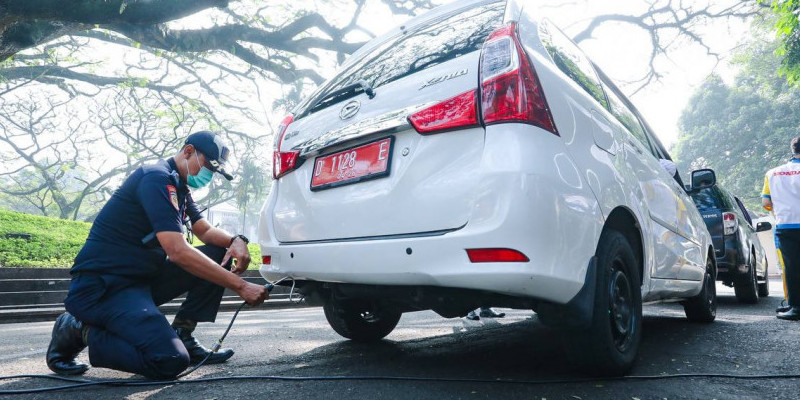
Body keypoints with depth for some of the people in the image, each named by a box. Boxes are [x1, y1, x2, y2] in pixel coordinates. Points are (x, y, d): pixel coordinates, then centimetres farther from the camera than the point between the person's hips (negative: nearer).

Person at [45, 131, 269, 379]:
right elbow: (178, 252, -27)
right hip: (103, 285, -10)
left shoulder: (180, 187, 13)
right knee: (171, 361, -26)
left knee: (221, 255, 0)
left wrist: (235, 241, -7)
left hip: (143, 277, 10)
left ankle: (182, 335, 1)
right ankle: (80, 332, -3)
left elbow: (205, 231, 17)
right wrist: (240, 286, -27)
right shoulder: (157, 178, -18)